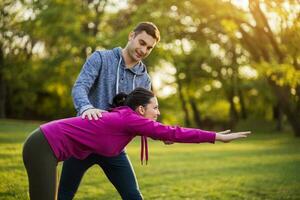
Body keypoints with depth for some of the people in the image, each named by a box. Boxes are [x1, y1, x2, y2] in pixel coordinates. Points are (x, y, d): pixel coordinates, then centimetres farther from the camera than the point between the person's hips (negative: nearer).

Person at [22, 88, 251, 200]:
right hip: (44, 146, -9)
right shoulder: (130, 119, -14)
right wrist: (218, 137, -10)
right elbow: (173, 133, -14)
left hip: (45, 145, 9)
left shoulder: (125, 118, 10)